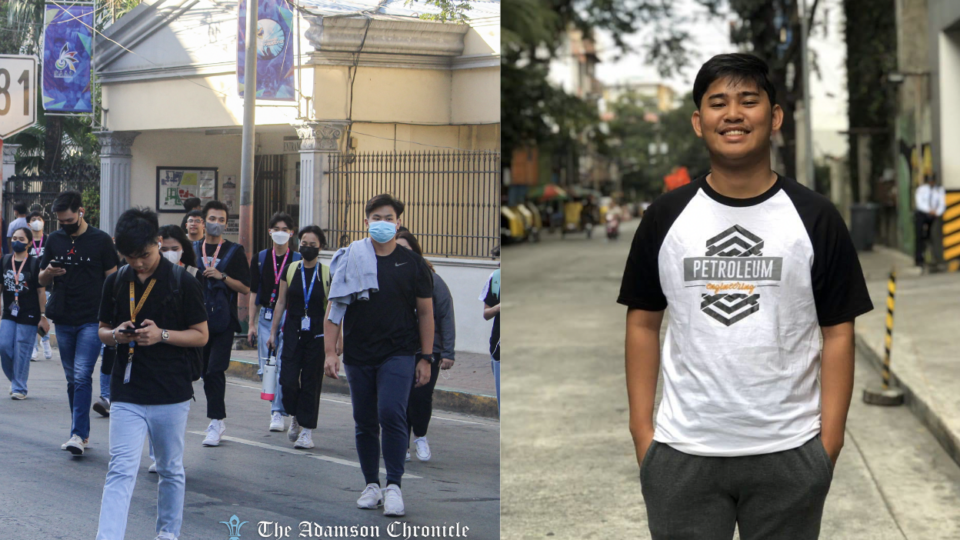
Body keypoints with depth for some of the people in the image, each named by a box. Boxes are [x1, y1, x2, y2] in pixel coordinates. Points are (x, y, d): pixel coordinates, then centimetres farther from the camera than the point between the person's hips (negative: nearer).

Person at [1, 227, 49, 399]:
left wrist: (43, 316, -4)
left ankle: (19, 388, 8)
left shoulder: (35, 263, -4)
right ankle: (14, 379, 20)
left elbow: (41, 291, -3)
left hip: (28, 315, -4)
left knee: (21, 352, -3)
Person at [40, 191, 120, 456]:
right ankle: (82, 432, 18)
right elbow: (42, 280, 14)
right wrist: (49, 272, -10)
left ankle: (78, 434, -13)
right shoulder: (54, 240, 9)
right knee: (72, 378, 10)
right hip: (63, 321, 5)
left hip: (91, 320, -5)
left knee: (82, 376, -13)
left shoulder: (101, 240, -2)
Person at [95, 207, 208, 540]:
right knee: (121, 470, -8)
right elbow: (102, 330, 15)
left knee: (171, 470, 12)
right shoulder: (116, 282, 6)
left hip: (172, 394, -1)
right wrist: (116, 335, -9)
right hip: (127, 394, 1)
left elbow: (201, 335, -2)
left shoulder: (183, 283, -4)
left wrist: (162, 335, -17)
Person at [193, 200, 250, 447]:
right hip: (198, 319, 4)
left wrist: (222, 276, -13)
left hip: (223, 320, -4)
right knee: (204, 370, 7)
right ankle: (218, 419, 20)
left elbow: (245, 287, -2)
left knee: (215, 370, -11)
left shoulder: (234, 251, 3)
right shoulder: (193, 249, 12)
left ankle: (215, 422, -7)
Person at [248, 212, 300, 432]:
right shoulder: (260, 259, 8)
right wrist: (251, 324, 7)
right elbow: (254, 293, 11)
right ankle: (278, 408, 15)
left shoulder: (298, 260, 0)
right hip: (265, 316, 3)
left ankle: (278, 413, -4)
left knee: (283, 365, -9)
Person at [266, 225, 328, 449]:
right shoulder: (291, 270, 5)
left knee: (311, 382, 1)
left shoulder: (327, 274, -1)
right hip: (292, 332, 2)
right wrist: (272, 331, 8)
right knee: (288, 380, -5)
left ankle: (306, 430, 10)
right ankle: (296, 416, 22)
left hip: (316, 334, -2)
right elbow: (281, 302, 10)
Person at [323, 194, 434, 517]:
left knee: (391, 414, -18)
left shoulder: (412, 264, 6)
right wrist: (330, 351, -3)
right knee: (365, 422, 7)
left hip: (398, 354, -2)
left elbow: (425, 312, 9)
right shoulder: (350, 260, 5)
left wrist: (425, 357, 3)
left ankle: (393, 485, -11)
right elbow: (334, 308, 5)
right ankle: (371, 485, 20)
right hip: (358, 356, 2)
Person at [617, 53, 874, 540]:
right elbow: (643, 323, 7)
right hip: (682, 453, 1)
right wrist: (641, 430, 1)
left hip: (789, 453, -1)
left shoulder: (816, 219, 0)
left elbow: (838, 333, 0)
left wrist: (830, 441, -5)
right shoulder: (665, 217, 4)